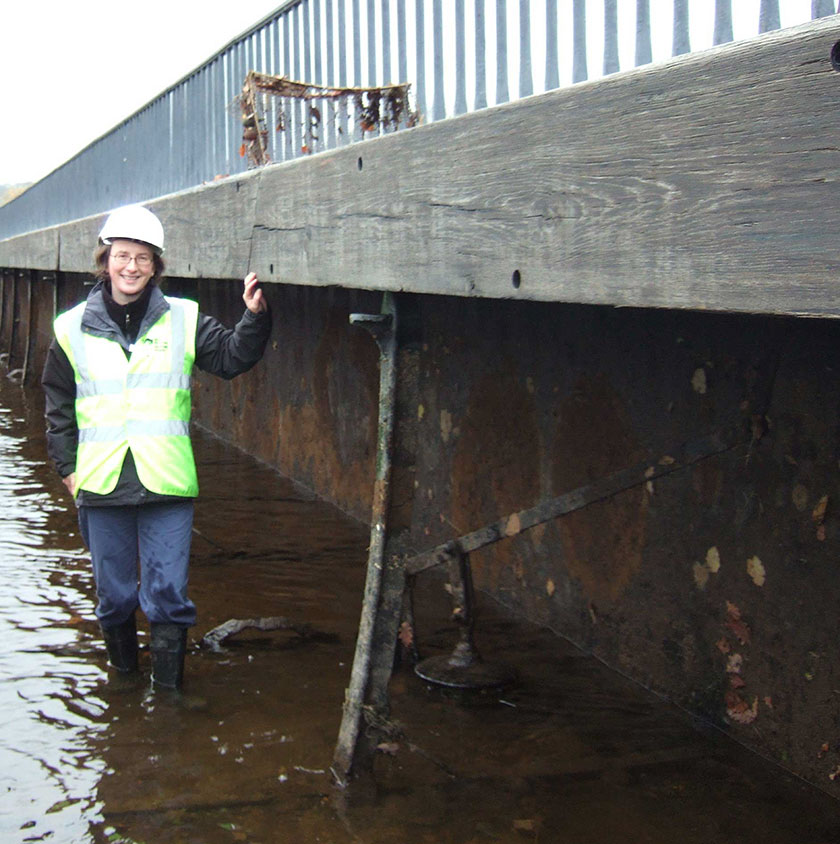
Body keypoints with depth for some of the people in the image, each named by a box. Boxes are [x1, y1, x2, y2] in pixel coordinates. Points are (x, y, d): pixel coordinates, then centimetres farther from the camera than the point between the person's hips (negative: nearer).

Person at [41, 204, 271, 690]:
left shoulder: (183, 320, 3)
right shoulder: (73, 328, 6)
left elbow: (232, 357, 5)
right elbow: (59, 406, 12)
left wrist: (255, 317, -11)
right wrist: (67, 466, 7)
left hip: (166, 484, -1)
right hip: (101, 484, 1)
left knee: (168, 594, -1)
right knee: (114, 594, 11)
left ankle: (169, 689, 13)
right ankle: (124, 675, 31)